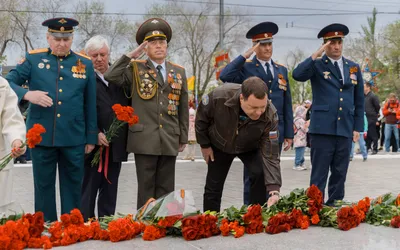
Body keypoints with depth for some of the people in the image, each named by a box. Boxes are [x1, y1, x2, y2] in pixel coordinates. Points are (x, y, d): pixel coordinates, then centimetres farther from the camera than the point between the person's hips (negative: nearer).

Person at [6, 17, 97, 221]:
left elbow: (90, 104, 8)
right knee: (43, 186, 8)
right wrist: (28, 94, -21)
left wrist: (91, 137, 7)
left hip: (74, 138, 1)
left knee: (72, 186, 8)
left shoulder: (85, 63, 5)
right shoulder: (33, 59, 2)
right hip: (41, 135, 0)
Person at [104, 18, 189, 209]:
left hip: (170, 140, 3)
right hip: (144, 138, -3)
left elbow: (183, 107, 14)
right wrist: (132, 55, -10)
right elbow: (110, 76, -14)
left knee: (166, 189, 7)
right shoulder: (136, 68, 4)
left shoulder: (179, 72, 12)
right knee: (146, 188, 1)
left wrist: (183, 137, 12)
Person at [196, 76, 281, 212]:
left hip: (250, 147, 0)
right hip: (219, 145, 0)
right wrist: (204, 145, -6)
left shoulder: (270, 115, -36)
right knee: (213, 186, 4)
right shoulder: (219, 96, -38)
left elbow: (270, 155, -34)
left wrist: (274, 190, -43)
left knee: (260, 174, -22)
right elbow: (201, 118, -15)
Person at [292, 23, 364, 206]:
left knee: (340, 174, 10)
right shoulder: (317, 65, 1)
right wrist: (317, 54, -19)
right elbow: (297, 75, -21)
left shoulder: (354, 67, 13)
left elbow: (359, 101, 16)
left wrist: (357, 128, 10)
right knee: (319, 175, -1)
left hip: (345, 130, 4)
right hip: (322, 129, -4)